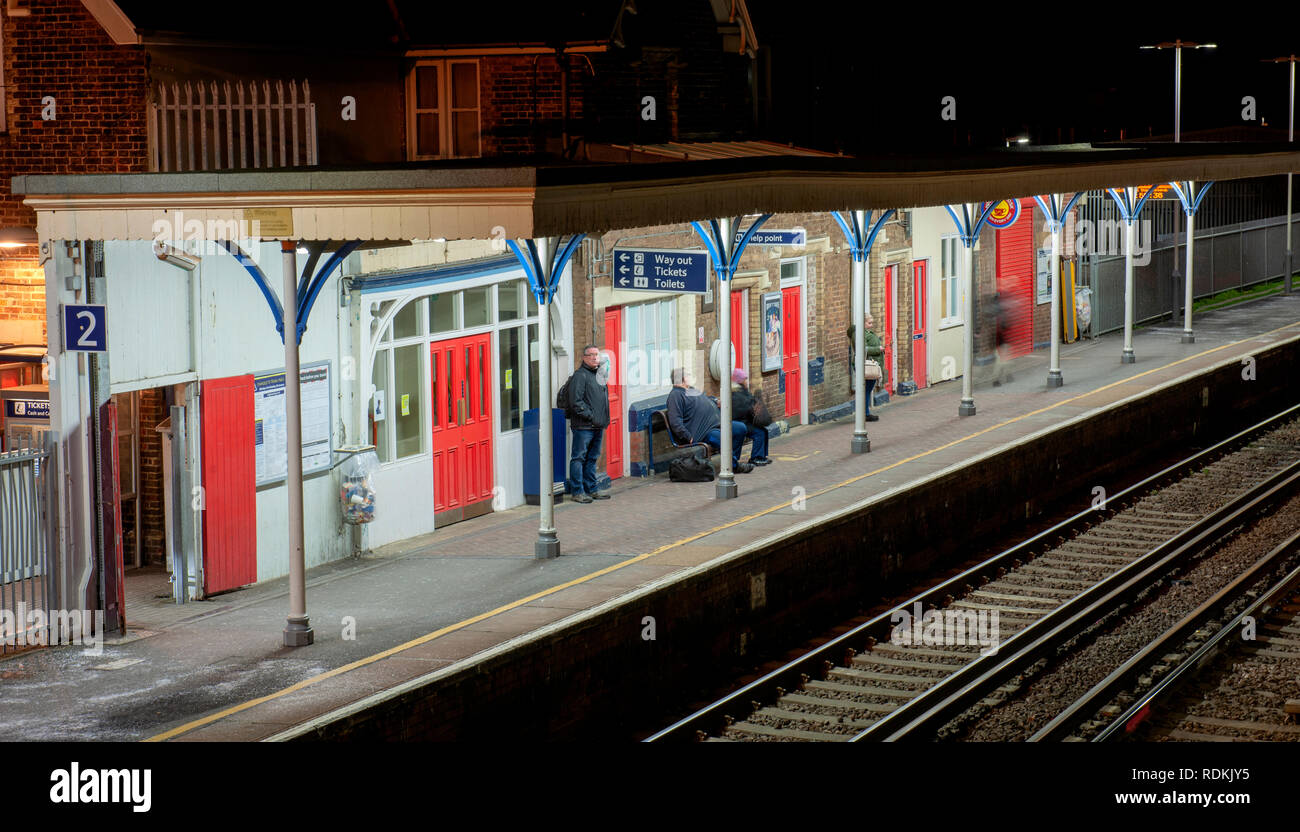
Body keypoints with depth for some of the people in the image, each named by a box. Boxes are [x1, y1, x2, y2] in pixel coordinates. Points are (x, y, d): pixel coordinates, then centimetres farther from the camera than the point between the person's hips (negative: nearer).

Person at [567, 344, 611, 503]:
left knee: (592, 458, 14)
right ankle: (577, 492, -3)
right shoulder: (580, 375, -10)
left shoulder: (599, 375, 18)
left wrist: (604, 421, 16)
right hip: (583, 426, -9)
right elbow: (576, 402, -16)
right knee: (579, 458, -4)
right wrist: (590, 416, -17)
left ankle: (591, 490, 21)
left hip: (597, 426, 9)